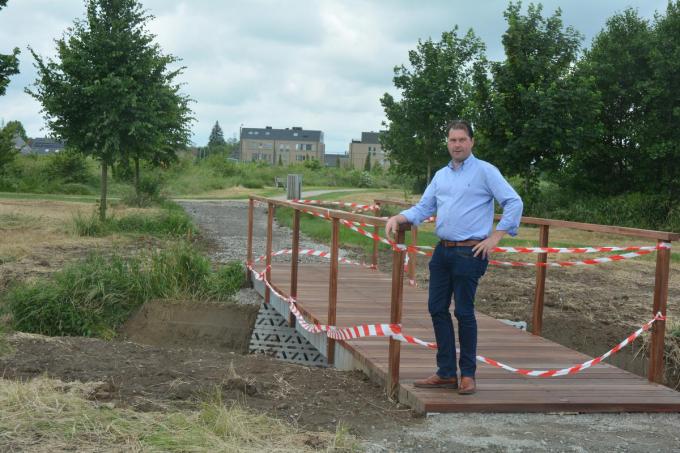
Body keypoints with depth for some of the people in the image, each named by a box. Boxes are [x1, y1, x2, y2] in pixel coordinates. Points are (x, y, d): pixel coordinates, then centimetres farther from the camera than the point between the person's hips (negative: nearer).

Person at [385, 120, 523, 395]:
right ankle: (446, 372, 16)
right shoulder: (441, 175, 15)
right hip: (443, 251, 7)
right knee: (437, 308, 7)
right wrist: (397, 218, -1)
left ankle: (468, 374, 10)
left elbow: (514, 202, -9)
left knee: (464, 312, -3)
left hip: (470, 253, -7)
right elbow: (424, 208, 17)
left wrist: (495, 238, -12)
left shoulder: (484, 171, -5)